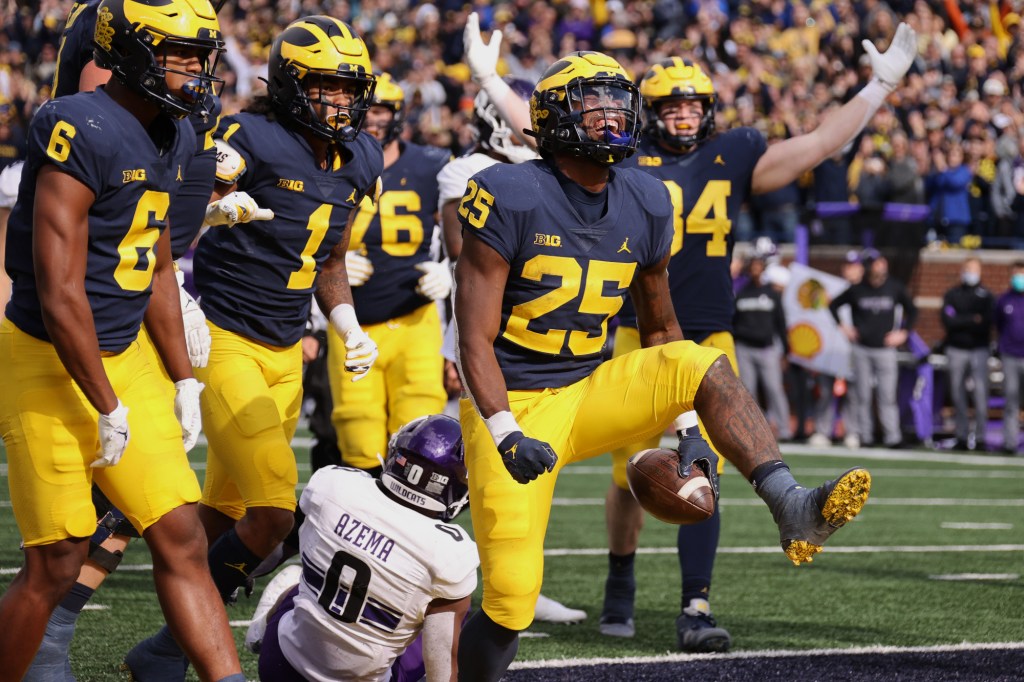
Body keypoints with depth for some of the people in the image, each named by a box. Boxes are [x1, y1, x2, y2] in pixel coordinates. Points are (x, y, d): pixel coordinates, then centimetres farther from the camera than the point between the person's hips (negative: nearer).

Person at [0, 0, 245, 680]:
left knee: (181, 540, 4)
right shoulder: (81, 133, -22)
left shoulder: (171, 138, 6)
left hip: (126, 356, 8)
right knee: (55, 567, -1)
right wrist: (109, 411, -15)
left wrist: (184, 381, 15)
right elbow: (59, 296, -22)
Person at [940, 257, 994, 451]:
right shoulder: (952, 295, 8)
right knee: (957, 392, 2)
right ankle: (962, 436, 7)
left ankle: (980, 437, -10)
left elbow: (987, 323, -7)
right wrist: (973, 320, -9)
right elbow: (948, 321, -6)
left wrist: (961, 322, -12)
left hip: (979, 349, -2)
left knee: (981, 391, -11)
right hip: (956, 349, 2)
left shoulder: (987, 296, 6)